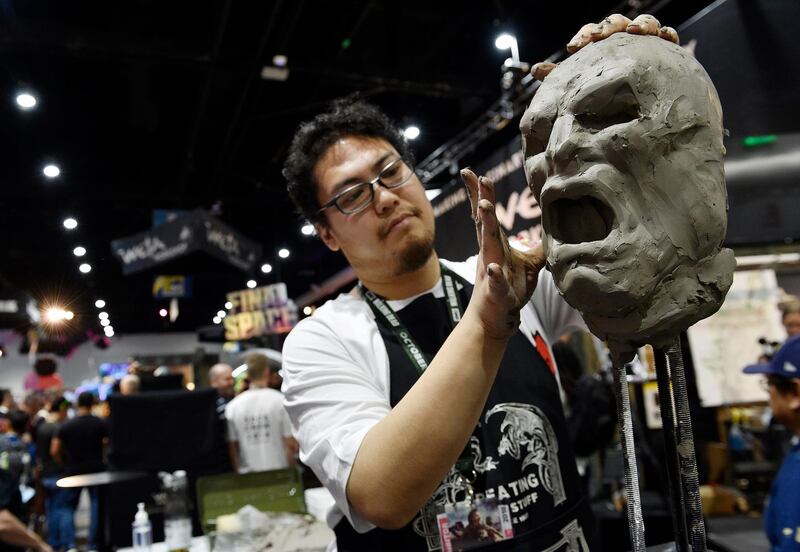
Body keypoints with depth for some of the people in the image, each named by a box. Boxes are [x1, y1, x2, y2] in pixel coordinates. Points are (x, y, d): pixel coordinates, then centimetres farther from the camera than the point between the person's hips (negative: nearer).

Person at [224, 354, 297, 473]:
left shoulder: (232, 406, 0)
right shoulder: (280, 400, -7)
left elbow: (232, 447, 3)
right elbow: (291, 444, -6)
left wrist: (239, 470, 15)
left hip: (247, 476, 2)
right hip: (278, 473, -2)